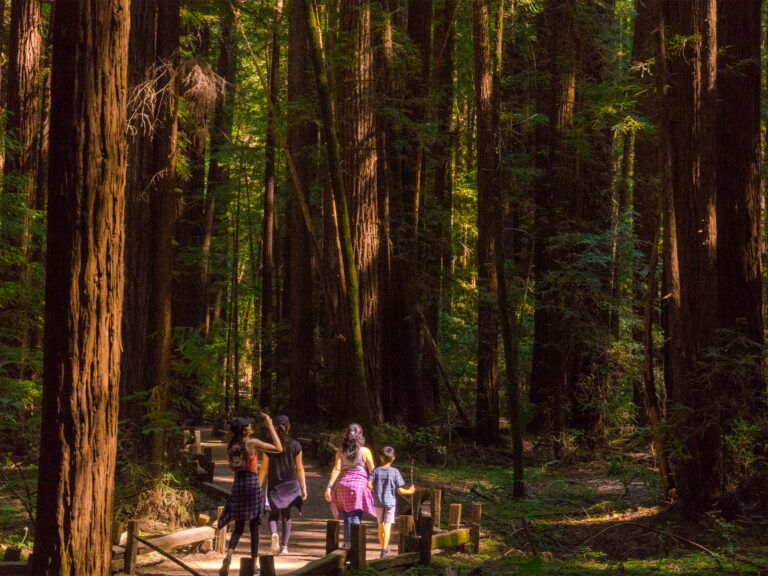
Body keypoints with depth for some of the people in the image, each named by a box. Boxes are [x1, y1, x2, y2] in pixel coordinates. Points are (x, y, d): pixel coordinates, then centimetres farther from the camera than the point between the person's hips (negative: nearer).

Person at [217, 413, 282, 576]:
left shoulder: (231, 446, 5)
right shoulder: (253, 443, -10)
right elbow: (279, 448, -7)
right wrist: (270, 427, -1)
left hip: (238, 485, 4)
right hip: (252, 484, -4)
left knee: (238, 527, 10)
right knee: (254, 526, 7)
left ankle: (229, 555, -16)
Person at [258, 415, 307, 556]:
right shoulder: (295, 445, -5)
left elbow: (263, 469, -3)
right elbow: (300, 468, -2)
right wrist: (303, 488, 3)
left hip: (274, 485, -1)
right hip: (290, 484, 1)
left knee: (273, 515, 9)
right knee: (286, 515, 14)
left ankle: (274, 534, -22)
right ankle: (285, 546, 8)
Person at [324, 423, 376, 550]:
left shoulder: (341, 451, 4)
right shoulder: (365, 451, -1)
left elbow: (336, 469, -4)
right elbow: (372, 471, 0)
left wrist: (329, 486, -6)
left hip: (343, 483, 3)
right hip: (360, 483, -3)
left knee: (347, 516, 13)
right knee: (356, 517, -2)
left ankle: (347, 543, 12)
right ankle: (354, 545, -10)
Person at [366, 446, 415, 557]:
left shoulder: (376, 471, -2)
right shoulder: (395, 472, -6)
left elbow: (369, 485, -13)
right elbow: (400, 490, -7)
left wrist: (375, 490, 9)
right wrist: (409, 491, 12)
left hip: (378, 502, 2)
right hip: (390, 501, -2)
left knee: (381, 526, 14)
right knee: (388, 526, -3)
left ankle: (384, 547, 24)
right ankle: (384, 550, -13)